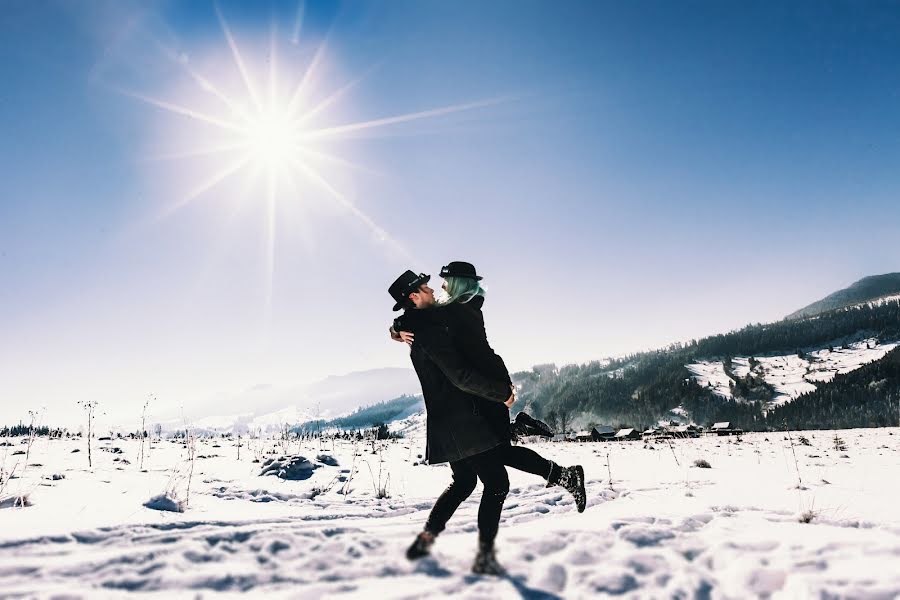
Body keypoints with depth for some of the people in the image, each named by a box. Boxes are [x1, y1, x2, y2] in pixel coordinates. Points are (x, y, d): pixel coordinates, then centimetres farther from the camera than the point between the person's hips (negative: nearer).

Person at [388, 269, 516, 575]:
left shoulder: (417, 330, 14)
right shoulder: (429, 330, -18)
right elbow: (461, 376, -22)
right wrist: (502, 392, -13)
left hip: (447, 421, 10)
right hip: (463, 421, -10)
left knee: (463, 482, 22)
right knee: (497, 483, -1)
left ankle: (424, 540, 21)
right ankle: (485, 556, 2)